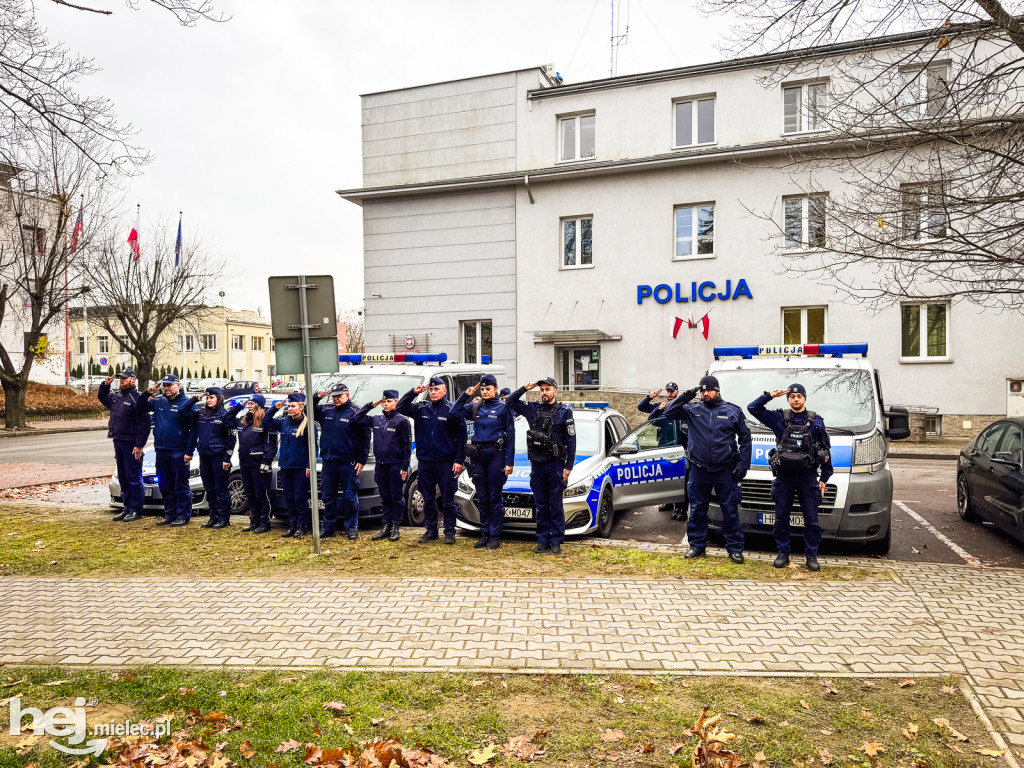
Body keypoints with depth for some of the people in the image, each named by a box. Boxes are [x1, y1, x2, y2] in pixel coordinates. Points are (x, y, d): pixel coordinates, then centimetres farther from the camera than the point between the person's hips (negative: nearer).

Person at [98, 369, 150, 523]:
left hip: (131, 444, -9)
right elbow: (102, 397, 36)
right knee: (123, 478, 14)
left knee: (133, 478, -5)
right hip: (118, 441, 9)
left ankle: (136, 510, 1)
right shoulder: (116, 396, 14)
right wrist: (105, 385, 16)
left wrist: (139, 445, -20)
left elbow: (143, 424, -17)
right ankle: (127, 508, 22)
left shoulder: (137, 398, -12)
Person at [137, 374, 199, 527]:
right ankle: (170, 514, 23)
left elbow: (193, 429, -14)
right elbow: (140, 408, 19)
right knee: (165, 485, 13)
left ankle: (183, 515, 5)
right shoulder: (158, 402, 12)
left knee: (181, 486, -1)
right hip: (161, 451, 7)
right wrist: (146, 394, 5)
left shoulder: (186, 403, -8)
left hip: (178, 453, -7)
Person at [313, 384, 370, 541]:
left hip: (348, 462, -5)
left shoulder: (356, 413, -5)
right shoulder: (325, 410, 9)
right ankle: (328, 526, 20)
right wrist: (316, 398, 1)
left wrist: (362, 460, -9)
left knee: (350, 496, 1)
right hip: (329, 461, 5)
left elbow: (365, 438, -5)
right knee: (328, 496, 11)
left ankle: (351, 527, 10)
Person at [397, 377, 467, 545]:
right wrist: (413, 392, -2)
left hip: (445, 462, -4)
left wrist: (459, 460, -9)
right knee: (428, 499, 12)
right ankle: (430, 530, 23)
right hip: (424, 461, 4)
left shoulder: (452, 410, -3)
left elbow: (461, 436, -4)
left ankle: (449, 532, 11)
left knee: (447, 500, 1)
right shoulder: (421, 408, 9)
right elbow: (400, 408, 11)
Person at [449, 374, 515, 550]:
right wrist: (466, 394, 2)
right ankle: (484, 534, 19)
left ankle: (495, 536, 8)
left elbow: (511, 435, -4)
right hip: (477, 455, 5)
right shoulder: (475, 408, 10)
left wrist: (509, 462, -10)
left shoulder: (503, 408, -3)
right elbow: (455, 412, 8)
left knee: (495, 497, 0)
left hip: (496, 454, -4)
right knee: (482, 497, 10)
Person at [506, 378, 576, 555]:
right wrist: (525, 388, 3)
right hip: (537, 465, 4)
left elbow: (571, 441, -2)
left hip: (555, 464, -4)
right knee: (541, 505, 9)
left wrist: (569, 466, -8)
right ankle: (543, 541, 15)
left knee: (556, 505, 0)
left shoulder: (564, 412, -1)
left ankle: (556, 542, 5)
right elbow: (510, 402, 16)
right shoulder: (533, 409, 10)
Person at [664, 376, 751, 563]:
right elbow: (669, 413, 4)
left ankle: (735, 548, 13)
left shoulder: (733, 411, 5)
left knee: (730, 510, 3)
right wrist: (685, 397, -6)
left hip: (725, 471, -1)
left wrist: (743, 464, -1)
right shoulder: (692, 410, 6)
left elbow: (745, 438, 7)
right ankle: (697, 545, 21)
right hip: (698, 470, 1)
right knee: (697, 509, 8)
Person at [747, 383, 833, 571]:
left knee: (811, 519, 2)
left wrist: (824, 478, 5)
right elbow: (753, 408, 6)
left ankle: (812, 556, 13)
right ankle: (783, 554, 16)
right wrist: (769, 396, -5)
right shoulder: (779, 418, 6)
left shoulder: (816, 421, 5)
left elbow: (826, 450, 8)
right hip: (784, 476, 1)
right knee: (781, 518, 5)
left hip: (808, 476, 0)